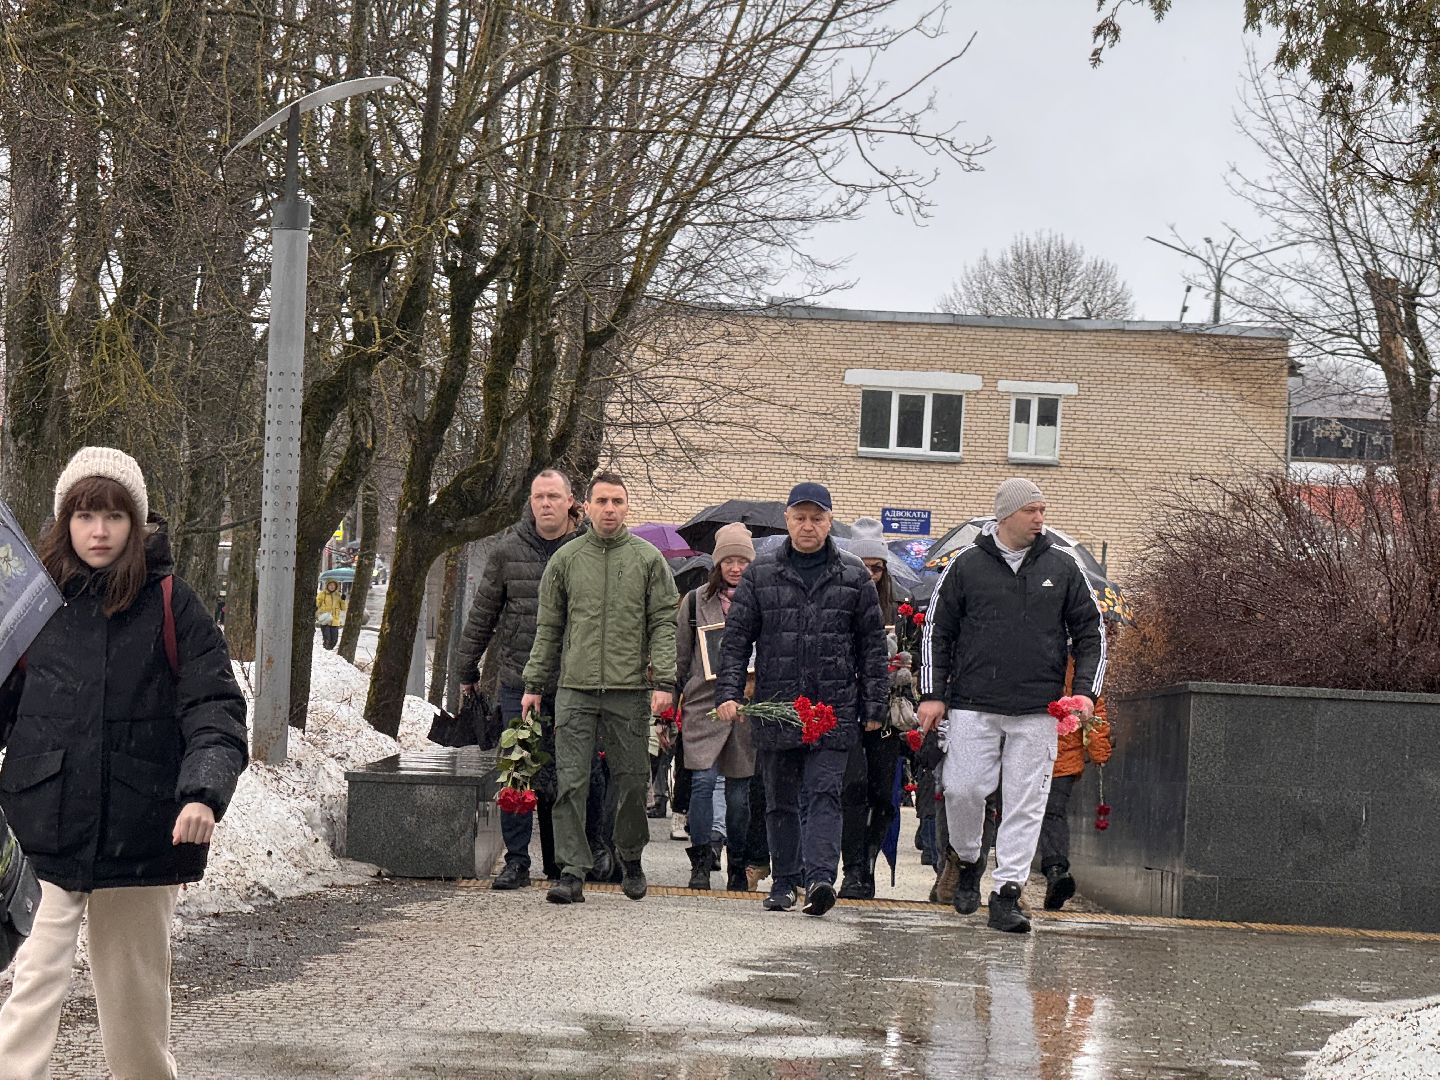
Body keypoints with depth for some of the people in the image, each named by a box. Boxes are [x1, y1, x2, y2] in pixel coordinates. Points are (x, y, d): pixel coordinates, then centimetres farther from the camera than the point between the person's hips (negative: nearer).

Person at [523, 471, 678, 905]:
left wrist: (664, 680, -7)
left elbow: (663, 623, 3)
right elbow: (548, 628, 13)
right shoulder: (565, 559, 9)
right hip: (575, 689, 1)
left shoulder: (648, 559, 5)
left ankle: (630, 859, 26)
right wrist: (534, 683, 9)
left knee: (631, 780, 6)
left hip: (631, 689, -1)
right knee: (571, 782, -6)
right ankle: (572, 872, -5)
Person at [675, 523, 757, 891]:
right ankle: (701, 861, -4)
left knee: (738, 791, 5)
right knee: (703, 781, -13)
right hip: (704, 704, 0)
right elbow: (680, 656, 11)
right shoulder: (696, 601, 7)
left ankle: (736, 866, 17)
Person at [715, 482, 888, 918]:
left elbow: (872, 644, 9)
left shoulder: (853, 575, 6)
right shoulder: (761, 573, 7)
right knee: (780, 800, 9)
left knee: (824, 794, -10)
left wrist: (875, 705, 5)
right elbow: (737, 637, 6)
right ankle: (785, 880, 18)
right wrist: (728, 692, -4)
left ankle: (820, 877, -19)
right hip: (775, 704, 2)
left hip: (834, 708, -2)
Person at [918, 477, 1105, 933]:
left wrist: (1085, 691, 0)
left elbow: (1090, 633, 13)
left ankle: (1007, 891, 2)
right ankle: (968, 862, 22)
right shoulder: (966, 565, 4)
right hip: (973, 704, -1)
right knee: (962, 788, -5)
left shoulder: (1063, 567, 8)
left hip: (1038, 711, 1)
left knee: (1026, 803, -2)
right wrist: (932, 694, 3)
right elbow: (937, 632, 9)